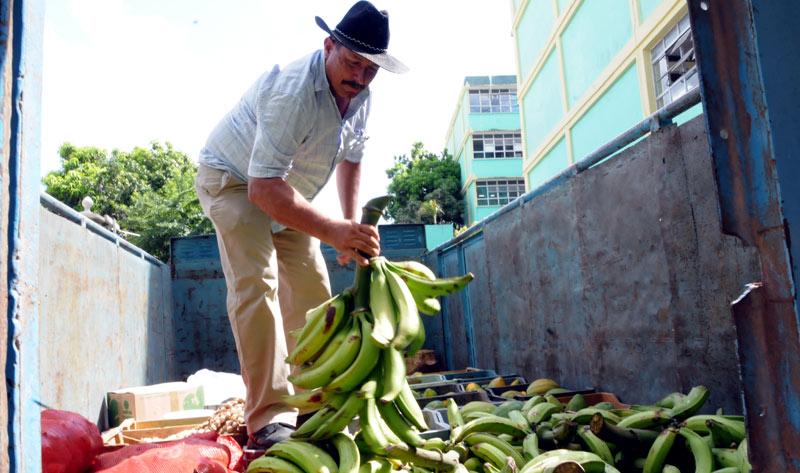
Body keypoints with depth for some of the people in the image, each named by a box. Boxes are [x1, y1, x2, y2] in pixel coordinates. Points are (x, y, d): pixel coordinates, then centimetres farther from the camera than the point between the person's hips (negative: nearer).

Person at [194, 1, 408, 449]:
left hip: (287, 193, 8)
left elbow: (351, 159, 6)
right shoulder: (292, 92, -35)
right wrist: (333, 230, -52)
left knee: (313, 291, 4)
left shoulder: (360, 94, -9)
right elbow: (264, 188, -41)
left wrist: (352, 228, -4)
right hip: (234, 180, -7)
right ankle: (270, 418, -20)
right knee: (257, 286, -24)